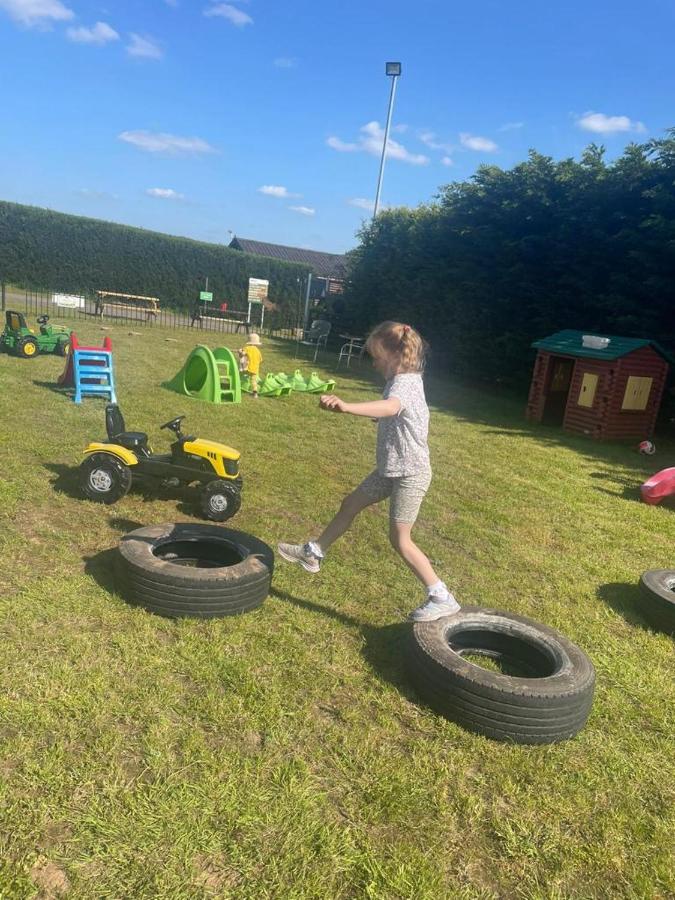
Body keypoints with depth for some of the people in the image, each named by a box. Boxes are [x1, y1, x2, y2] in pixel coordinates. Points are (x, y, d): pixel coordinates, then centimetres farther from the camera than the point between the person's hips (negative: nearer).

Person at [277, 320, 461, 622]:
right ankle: (313, 553, 34)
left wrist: (346, 407, -60)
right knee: (350, 504, 18)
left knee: (400, 539, -4)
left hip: (410, 473, -10)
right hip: (391, 468, 10)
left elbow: (390, 407, -47)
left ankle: (442, 599, 6)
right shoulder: (402, 380, 8)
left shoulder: (404, 383, -22)